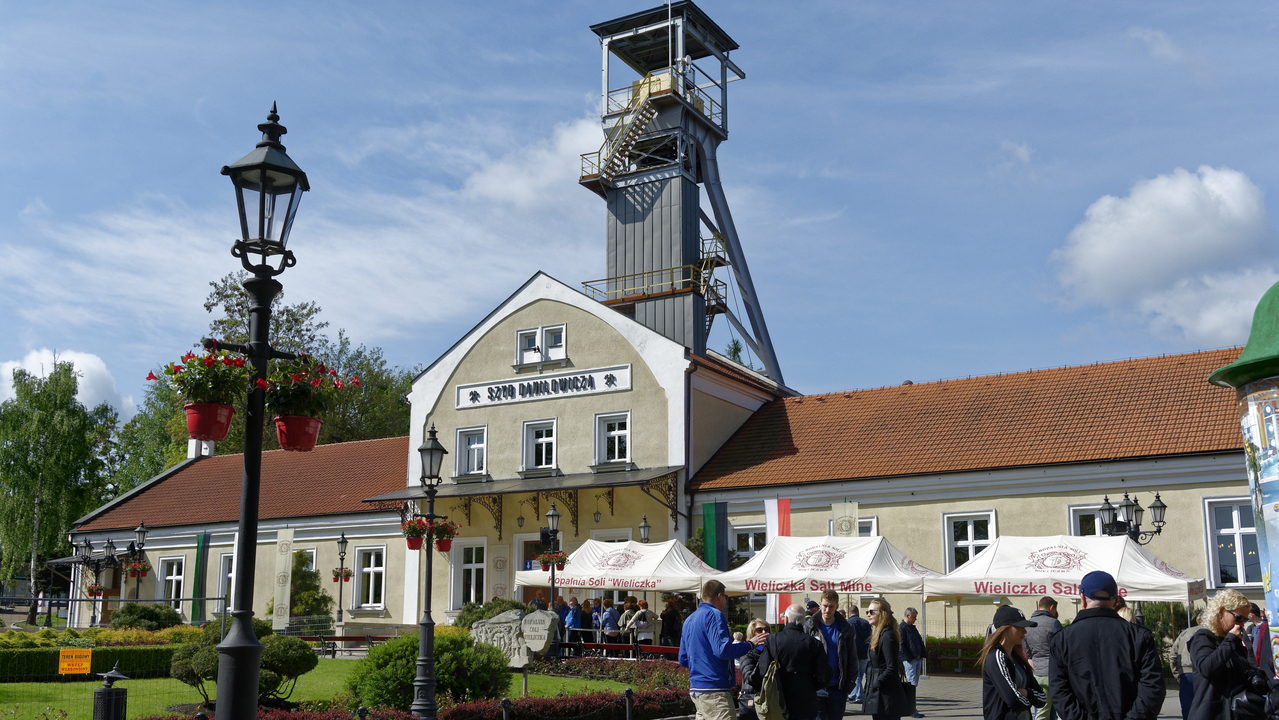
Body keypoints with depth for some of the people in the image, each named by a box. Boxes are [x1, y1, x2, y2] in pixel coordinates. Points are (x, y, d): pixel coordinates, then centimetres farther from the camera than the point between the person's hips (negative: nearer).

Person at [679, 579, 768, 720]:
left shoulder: (689, 620, 18)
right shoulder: (714, 615, -9)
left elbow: (683, 660, 21)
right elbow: (723, 650, -20)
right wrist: (750, 644, -9)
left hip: (695, 688, 9)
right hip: (714, 690, -9)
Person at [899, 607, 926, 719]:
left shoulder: (913, 627, 18)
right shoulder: (902, 628, -11)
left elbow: (920, 642, 24)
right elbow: (901, 646, -16)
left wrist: (923, 654, 13)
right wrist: (909, 659, -18)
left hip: (917, 659, 9)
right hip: (909, 660, -9)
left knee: (914, 685, 12)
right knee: (912, 685, -9)